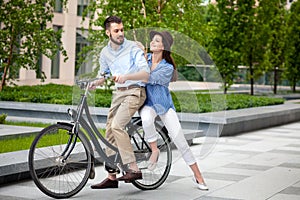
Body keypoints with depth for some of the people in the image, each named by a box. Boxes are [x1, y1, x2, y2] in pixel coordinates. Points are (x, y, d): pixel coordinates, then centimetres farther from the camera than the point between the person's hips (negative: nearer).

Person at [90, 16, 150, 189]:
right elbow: (103, 75, 23)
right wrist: (94, 83, 3)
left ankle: (134, 169, -22)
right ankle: (112, 177, 14)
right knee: (110, 131, 4)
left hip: (134, 92, -7)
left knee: (117, 126, -25)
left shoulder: (133, 48, -10)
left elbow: (146, 73, -19)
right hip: (118, 93, 7)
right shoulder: (105, 53, 9)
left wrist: (126, 77, -34)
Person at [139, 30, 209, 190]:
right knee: (146, 119, -38)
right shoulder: (145, 57, 0)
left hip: (164, 104, -1)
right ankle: (154, 150, -12)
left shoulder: (168, 67, -11)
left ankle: (198, 177, 7)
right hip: (148, 103, 1)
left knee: (180, 141, -6)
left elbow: (149, 78, -24)